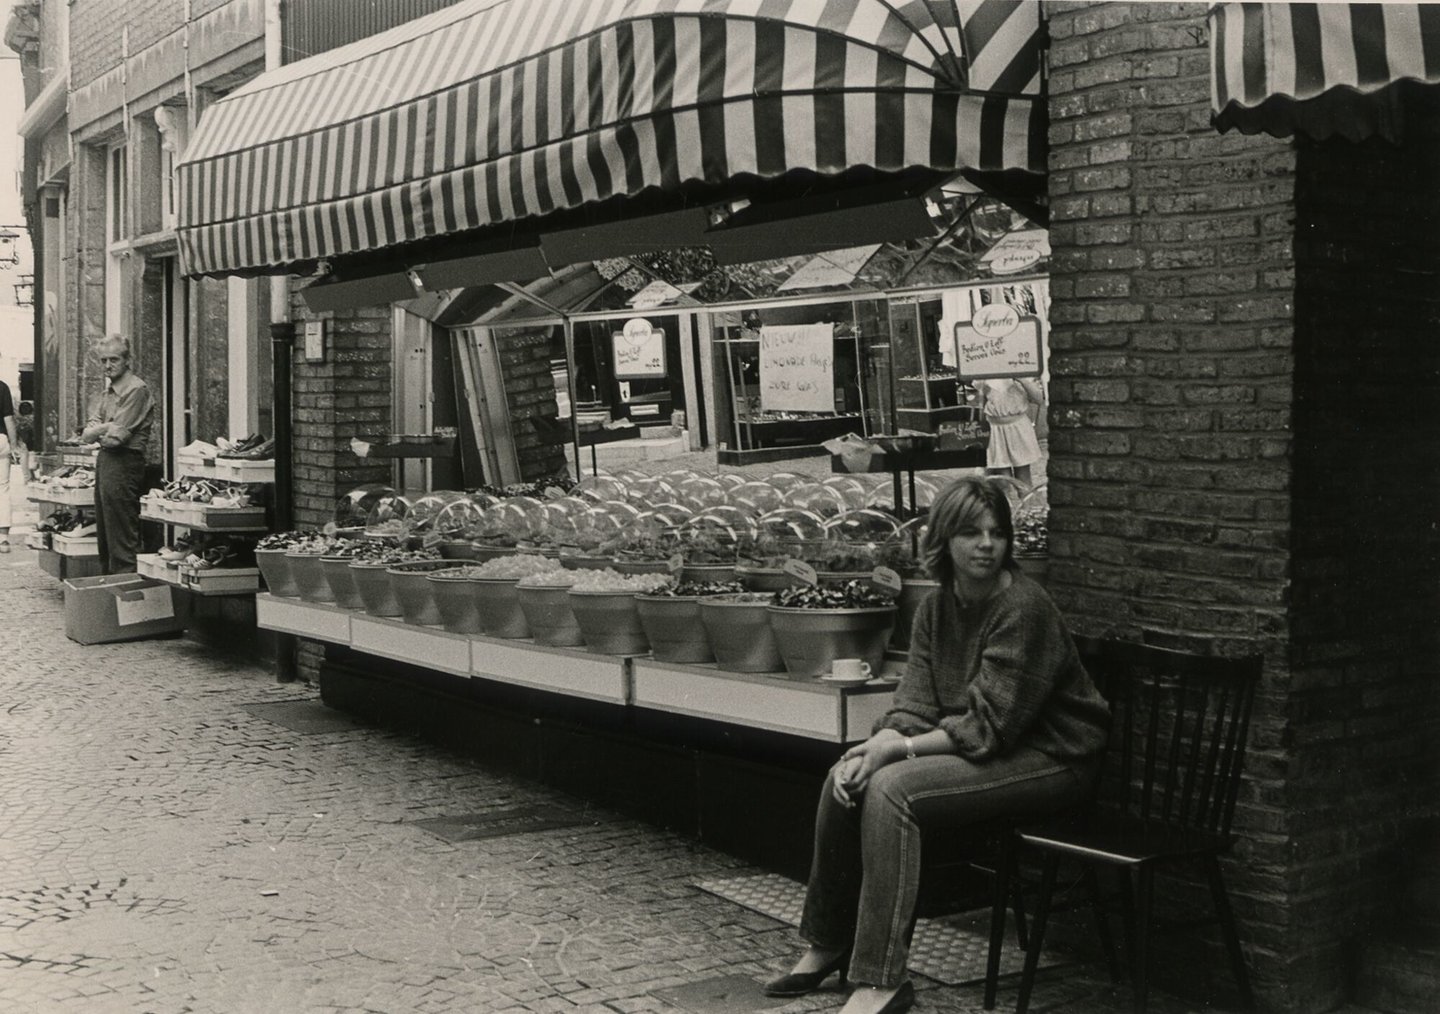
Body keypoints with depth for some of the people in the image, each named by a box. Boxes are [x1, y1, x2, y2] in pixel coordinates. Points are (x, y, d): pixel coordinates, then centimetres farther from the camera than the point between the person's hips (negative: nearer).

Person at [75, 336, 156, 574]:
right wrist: (107, 428, -11)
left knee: (121, 534, -6)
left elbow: (117, 436, -18)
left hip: (123, 463, -10)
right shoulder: (107, 391, 17)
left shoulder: (136, 390, -12)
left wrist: (97, 432, -3)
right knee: (104, 530, 15)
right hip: (104, 459, 10)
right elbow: (88, 432, 9)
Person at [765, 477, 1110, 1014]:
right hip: (972, 747, 8)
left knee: (891, 788, -26)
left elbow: (990, 724, -22)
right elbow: (914, 705, 1)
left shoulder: (1023, 607, -19)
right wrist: (876, 746, -19)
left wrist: (899, 748, -25)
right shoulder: (936, 607, 5)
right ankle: (827, 945, 8)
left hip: (1049, 758, -8)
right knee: (845, 777, -7)